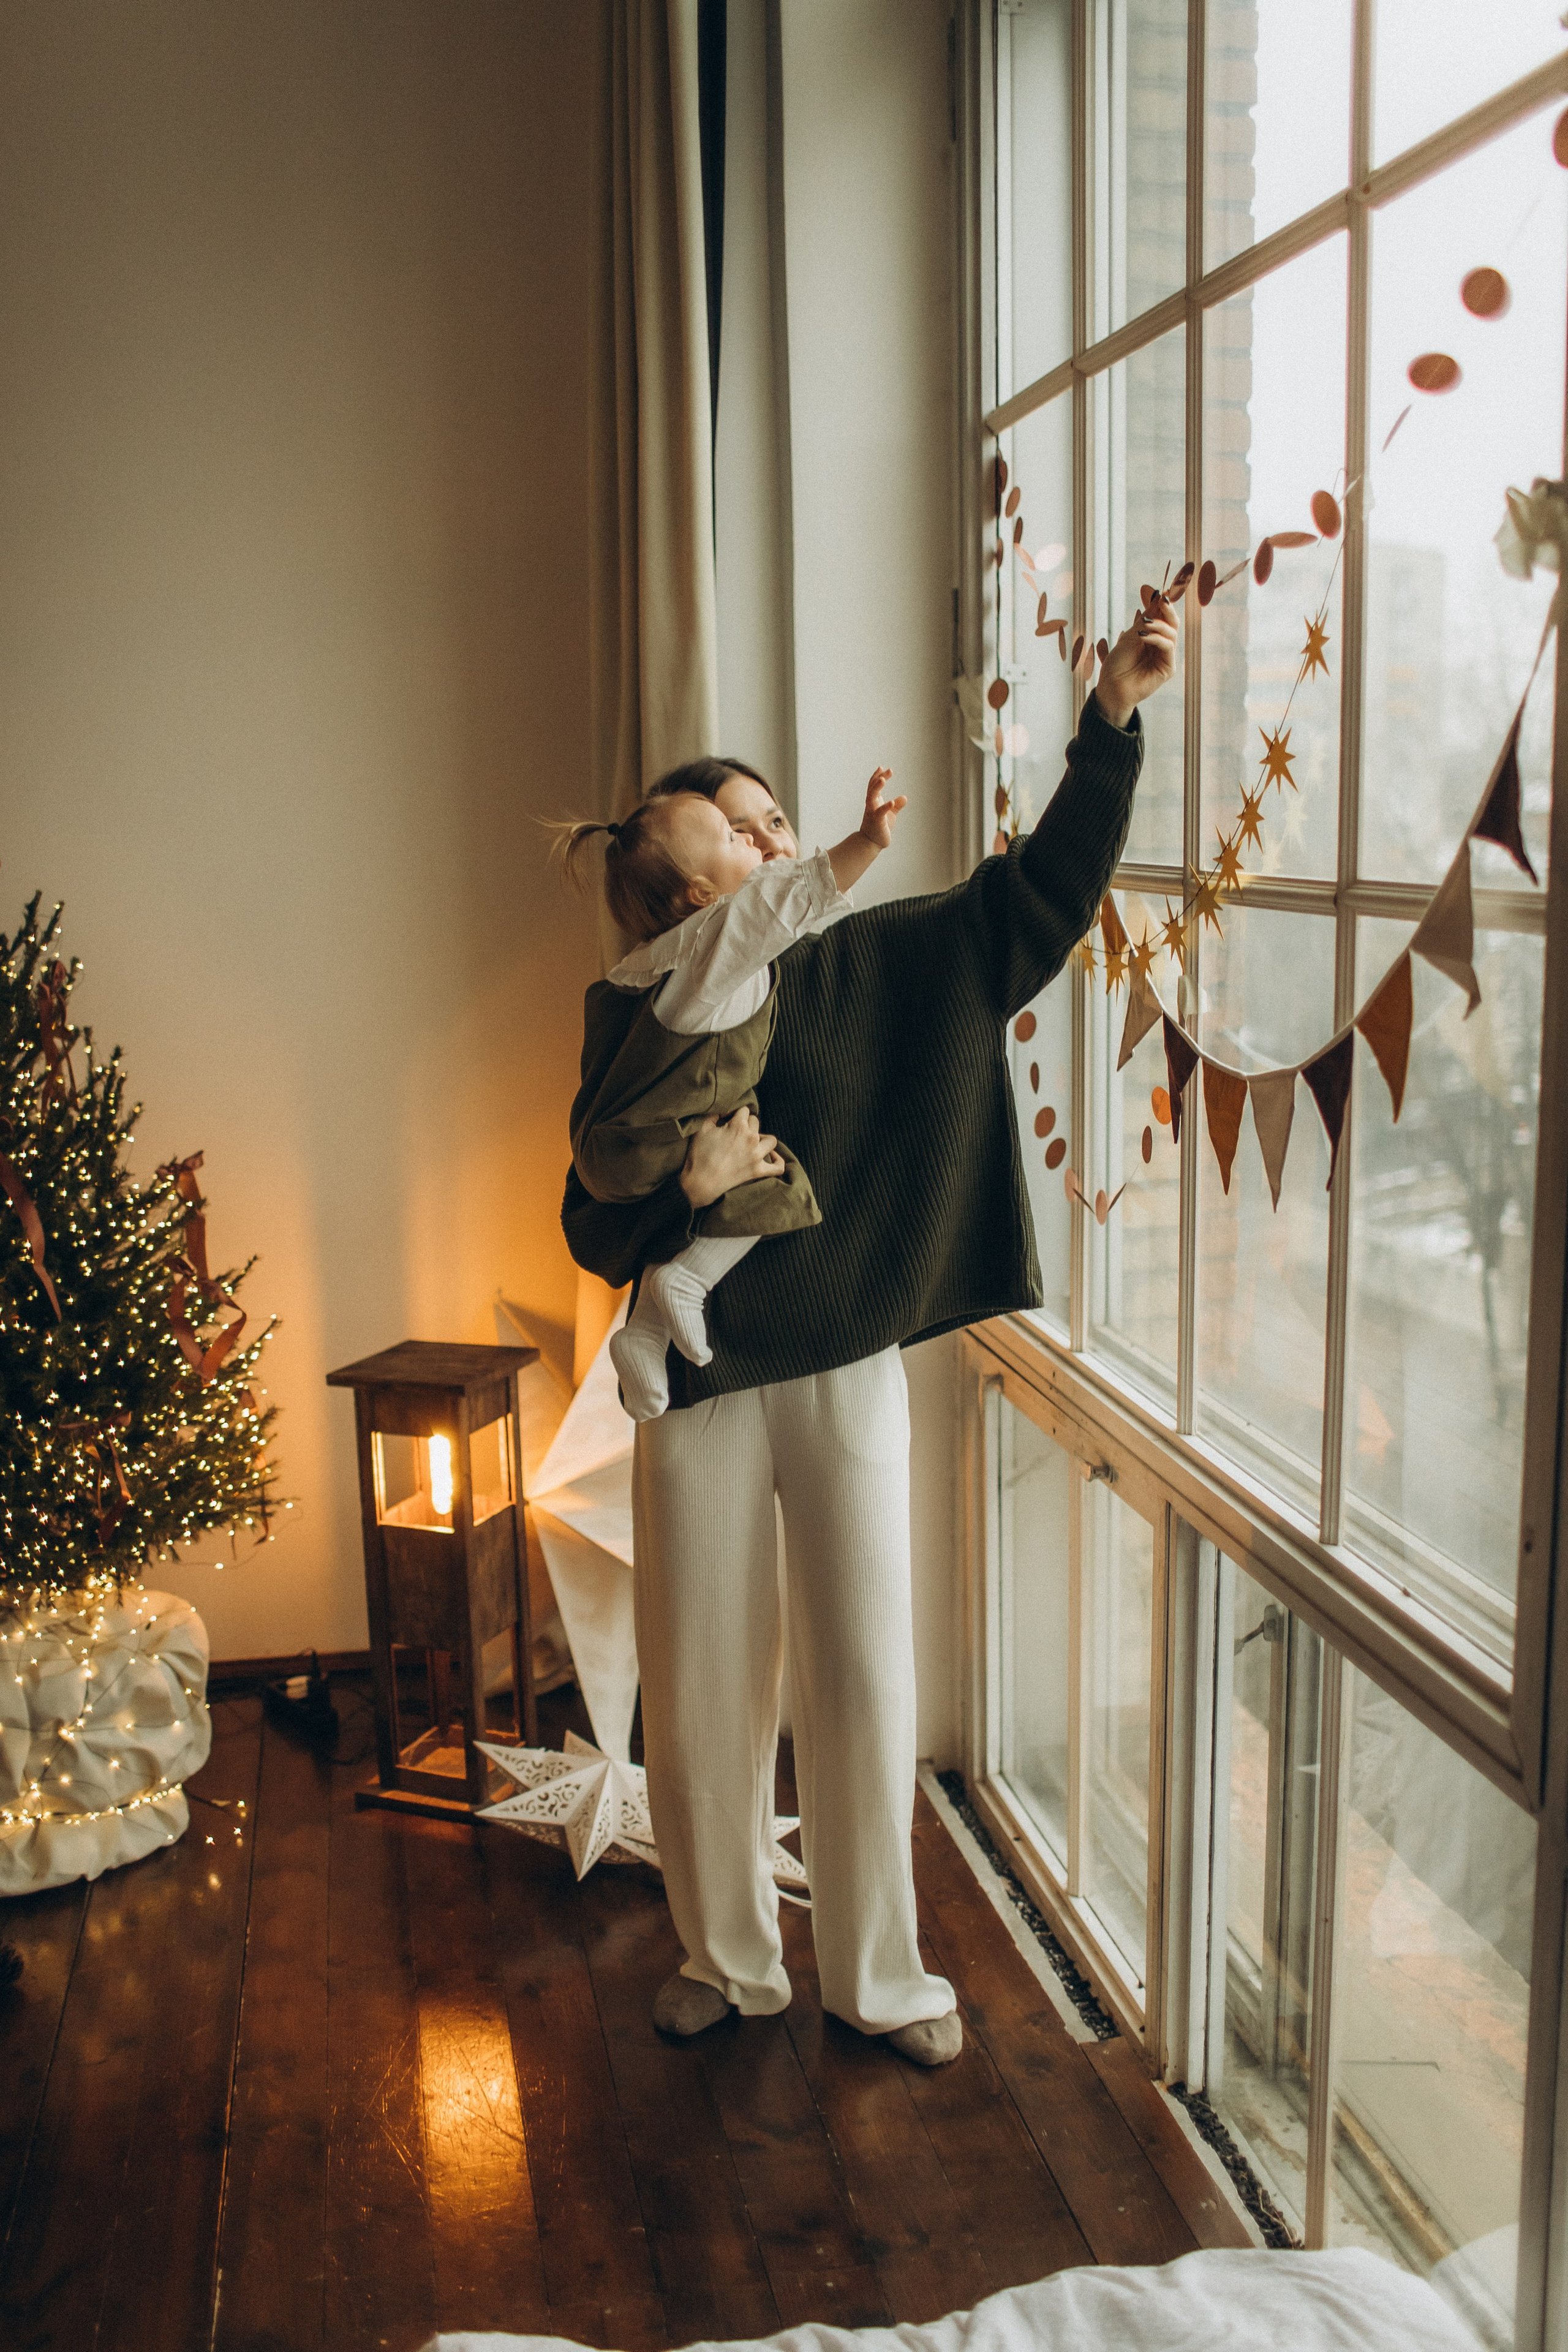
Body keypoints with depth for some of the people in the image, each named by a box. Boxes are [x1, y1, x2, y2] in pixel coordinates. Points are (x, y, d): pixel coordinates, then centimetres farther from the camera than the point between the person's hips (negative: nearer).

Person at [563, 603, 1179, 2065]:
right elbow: (589, 1229, -1)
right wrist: (687, 1189, -21)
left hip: (847, 1369, 0)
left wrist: (1112, 714, -18)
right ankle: (727, 1959, 32)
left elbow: (1045, 888, -8)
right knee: (702, 1685, 10)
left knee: (862, 1679, 6)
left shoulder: (885, 964, 0)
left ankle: (877, 1975, 25)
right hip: (699, 1381, 0)